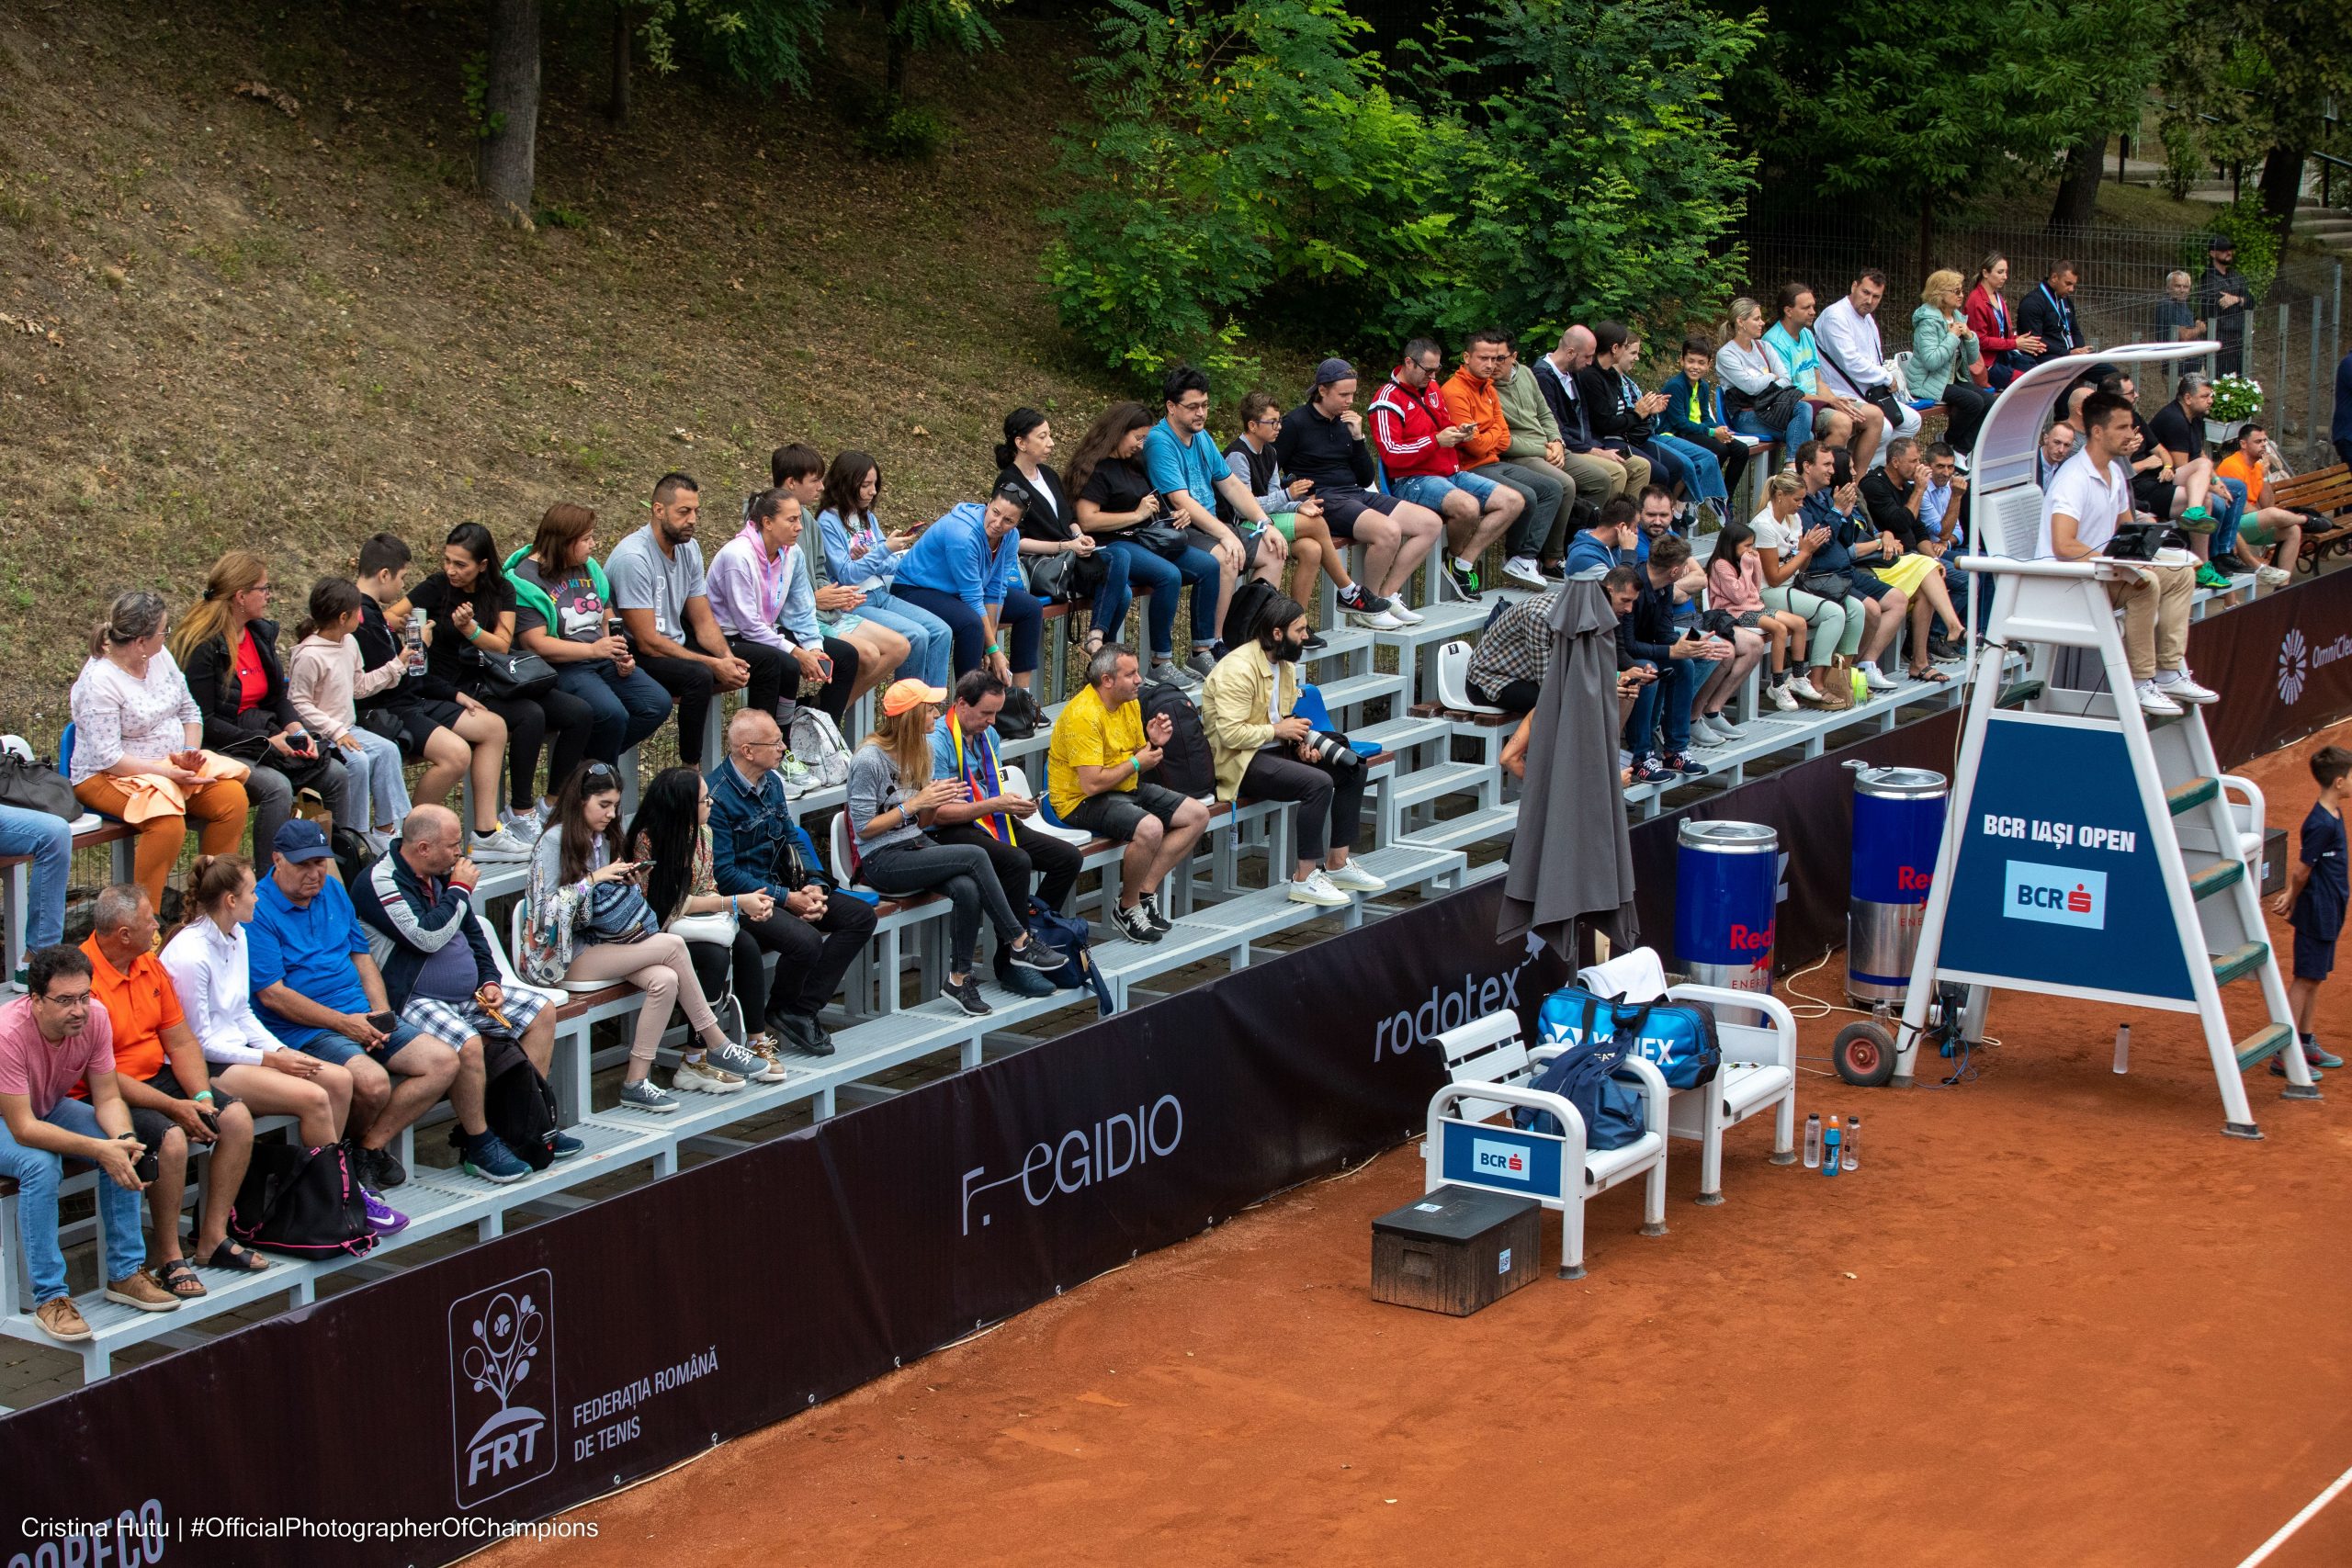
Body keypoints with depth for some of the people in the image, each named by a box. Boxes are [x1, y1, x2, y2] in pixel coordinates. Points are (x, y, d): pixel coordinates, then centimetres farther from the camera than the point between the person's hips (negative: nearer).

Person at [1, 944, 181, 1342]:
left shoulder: (93, 1017, -20)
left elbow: (107, 1098, -11)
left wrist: (123, 1140, -33)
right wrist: (100, 1150, -42)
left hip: (51, 1108, 6)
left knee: (124, 1154, -18)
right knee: (41, 1165, -34)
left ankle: (125, 1273, -6)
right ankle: (49, 1298, -27)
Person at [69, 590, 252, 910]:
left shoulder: (161, 656, 3)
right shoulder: (99, 682, -20)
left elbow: (190, 711, 12)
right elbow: (108, 757, -23)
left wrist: (189, 753, -7)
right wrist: (168, 774, -25)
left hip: (173, 763, 8)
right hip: (108, 776, -8)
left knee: (232, 796, -16)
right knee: (168, 822, -34)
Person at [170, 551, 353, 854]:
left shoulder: (261, 633, 11)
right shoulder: (202, 646, -15)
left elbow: (278, 696, 17)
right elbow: (204, 722, -17)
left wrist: (297, 731, -3)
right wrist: (265, 741, -19)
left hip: (266, 736, 8)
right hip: (222, 748, -8)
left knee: (336, 775, -6)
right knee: (277, 787, -32)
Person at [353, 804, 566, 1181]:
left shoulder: (442, 874, 11)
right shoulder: (382, 882, -17)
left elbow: (472, 932, 21)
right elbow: (428, 937, -27)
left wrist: (490, 980, 6)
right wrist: (460, 890, -14)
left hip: (467, 994, 10)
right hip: (412, 1002, -9)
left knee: (542, 1009, 5)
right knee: (468, 1044, -35)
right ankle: (478, 1147, -18)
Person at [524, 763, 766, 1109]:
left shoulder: (603, 838, 14)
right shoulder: (555, 841, -10)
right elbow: (546, 908, -17)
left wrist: (627, 883, -1)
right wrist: (594, 879, -20)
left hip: (595, 942, 8)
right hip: (562, 955, -8)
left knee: (664, 980, -22)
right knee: (672, 945, -21)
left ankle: (636, 1081, -22)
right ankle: (717, 1047, -12)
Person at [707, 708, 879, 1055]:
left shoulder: (772, 781, 10)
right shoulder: (715, 796, -18)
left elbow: (792, 841, 15)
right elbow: (723, 873, -20)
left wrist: (815, 886, -4)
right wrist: (788, 899, -19)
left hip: (778, 887, 9)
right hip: (741, 898, -9)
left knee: (861, 916, -4)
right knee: (805, 940, -32)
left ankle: (804, 1009, -8)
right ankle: (780, 1013, -2)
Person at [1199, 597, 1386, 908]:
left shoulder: (1285, 664, 11)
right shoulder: (1239, 669, -20)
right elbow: (1230, 733, -25)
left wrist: (1303, 742, 0)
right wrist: (1278, 731, -17)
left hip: (1275, 750, 10)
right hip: (1239, 760, -10)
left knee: (1352, 769, 3)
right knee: (1318, 782, -29)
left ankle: (1337, 865, 7)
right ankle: (1304, 880, -22)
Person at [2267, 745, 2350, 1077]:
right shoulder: (2322, 824, -24)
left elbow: (2302, 866, 12)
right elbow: (2301, 870, -17)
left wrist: (2291, 897, 7)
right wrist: (2293, 898, 0)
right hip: (2317, 914, -9)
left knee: (2314, 978, 17)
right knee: (2305, 979, -4)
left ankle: (2305, 1043, 29)